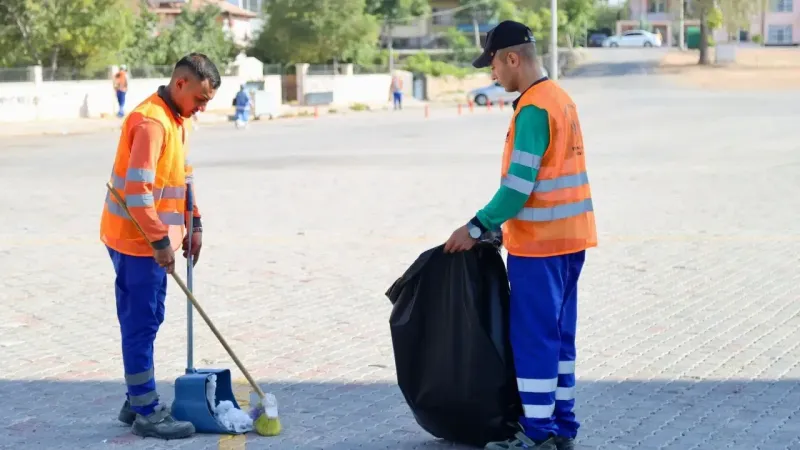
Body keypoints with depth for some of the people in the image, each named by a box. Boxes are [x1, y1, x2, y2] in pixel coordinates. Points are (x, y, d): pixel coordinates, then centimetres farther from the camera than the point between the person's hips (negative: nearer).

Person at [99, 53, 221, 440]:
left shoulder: (176, 119, 11)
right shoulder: (151, 121, -21)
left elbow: (183, 174, 20)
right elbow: (137, 189, -26)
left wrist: (193, 224, 12)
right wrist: (160, 240, -22)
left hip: (153, 238, 10)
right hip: (137, 239, -10)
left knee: (148, 321, 16)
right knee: (141, 324, -4)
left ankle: (137, 401, 25)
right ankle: (147, 414, 3)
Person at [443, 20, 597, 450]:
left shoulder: (533, 109, -17)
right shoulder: (560, 98, 13)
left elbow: (519, 185, -20)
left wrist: (478, 227, -13)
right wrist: (496, 223, 17)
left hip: (539, 243, -9)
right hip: (569, 237, 9)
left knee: (533, 337, -3)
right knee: (558, 334, 13)